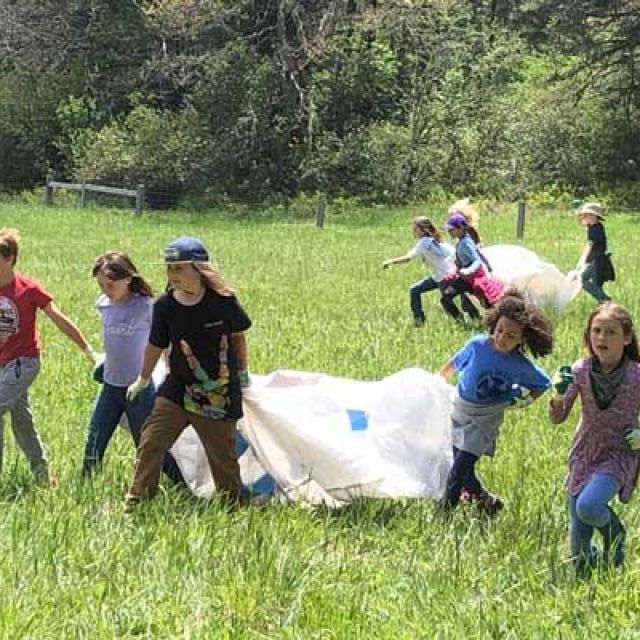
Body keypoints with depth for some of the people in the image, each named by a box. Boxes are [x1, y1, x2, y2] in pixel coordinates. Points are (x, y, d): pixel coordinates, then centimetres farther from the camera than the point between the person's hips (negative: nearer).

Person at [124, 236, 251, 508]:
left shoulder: (223, 301, -14)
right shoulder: (164, 306, -8)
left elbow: (238, 335, 4)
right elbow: (156, 345, 9)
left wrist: (242, 372, 15)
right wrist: (143, 379, 21)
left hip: (219, 395, -2)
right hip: (176, 389, 2)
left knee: (222, 453, 8)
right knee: (150, 442, -8)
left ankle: (231, 504, 29)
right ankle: (135, 502, 2)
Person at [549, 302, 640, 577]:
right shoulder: (580, 370, -8)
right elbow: (557, 418, -6)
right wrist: (560, 394, -25)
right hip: (583, 456, 3)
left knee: (588, 507, -31)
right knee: (579, 552, 3)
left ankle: (614, 532, 4)